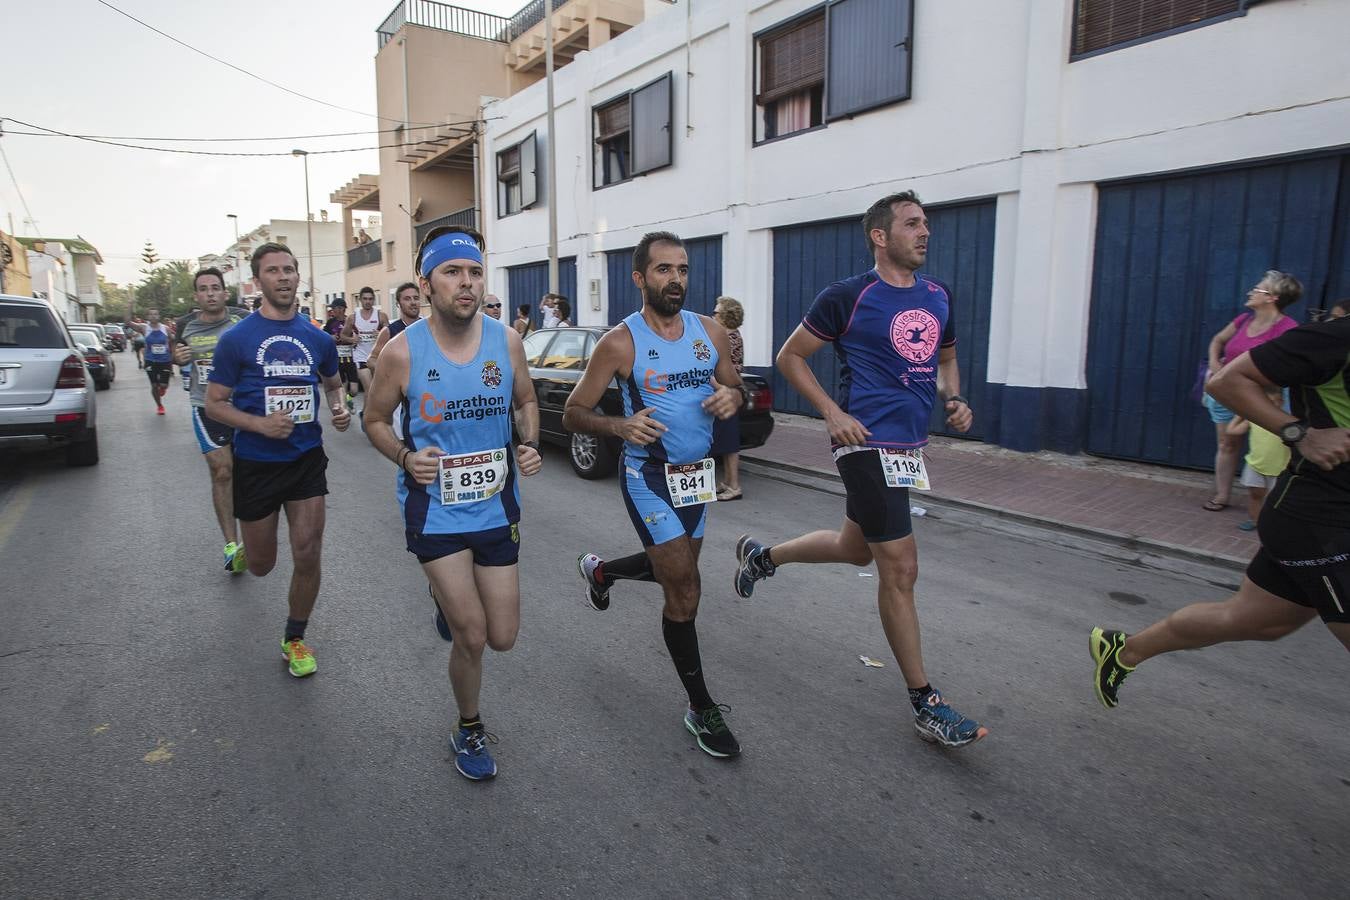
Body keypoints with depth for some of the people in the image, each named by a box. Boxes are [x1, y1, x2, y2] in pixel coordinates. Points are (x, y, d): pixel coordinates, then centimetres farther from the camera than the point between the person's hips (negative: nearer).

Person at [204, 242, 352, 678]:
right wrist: (259, 424, -21)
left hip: (307, 459, 2)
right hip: (256, 463, -2)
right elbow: (214, 403, -3)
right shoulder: (236, 339, -8)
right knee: (262, 566, 12)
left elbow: (333, 383, 19)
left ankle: (294, 639, 19)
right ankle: (243, 550, 52)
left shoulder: (318, 339, 2)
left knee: (308, 556, -3)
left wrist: (340, 409, -3)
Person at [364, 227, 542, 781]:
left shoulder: (506, 341, -5)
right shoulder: (402, 351, -12)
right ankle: (469, 729, 26)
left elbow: (525, 401, 11)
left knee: (502, 638, 10)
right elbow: (375, 420, 3)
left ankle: (448, 595, 45)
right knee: (472, 635, -5)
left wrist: (530, 445, -9)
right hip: (434, 508, -3)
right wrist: (406, 456, -17)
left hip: (496, 504, 3)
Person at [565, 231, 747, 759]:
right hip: (650, 478, -6)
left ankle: (599, 570, 53)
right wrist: (620, 425, -28)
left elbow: (736, 387, 13)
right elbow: (573, 414, -8)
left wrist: (732, 397, -12)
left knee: (675, 571, 23)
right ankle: (701, 709, 12)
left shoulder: (710, 332, 0)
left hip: (698, 474, 6)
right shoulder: (620, 342, -13)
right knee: (684, 589, -6)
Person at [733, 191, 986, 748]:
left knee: (855, 548, 21)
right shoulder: (848, 297, -9)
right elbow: (790, 356, -2)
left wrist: (954, 399, 4)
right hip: (867, 444, -8)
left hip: (909, 447, 8)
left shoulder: (938, 296, 10)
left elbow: (946, 359, 25)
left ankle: (761, 556, 45)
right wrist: (834, 413, -13)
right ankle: (924, 702, 9)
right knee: (900, 568, -5)